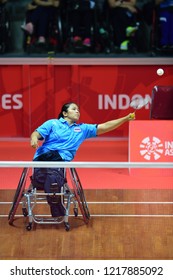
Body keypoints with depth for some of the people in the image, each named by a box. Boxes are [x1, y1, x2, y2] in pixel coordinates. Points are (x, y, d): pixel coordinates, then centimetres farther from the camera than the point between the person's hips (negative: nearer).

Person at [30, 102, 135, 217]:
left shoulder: (82, 129, 24)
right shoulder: (52, 123, 15)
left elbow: (104, 127, 20)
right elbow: (37, 133, 4)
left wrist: (126, 118, 12)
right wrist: (34, 138, -21)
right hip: (43, 157, -2)